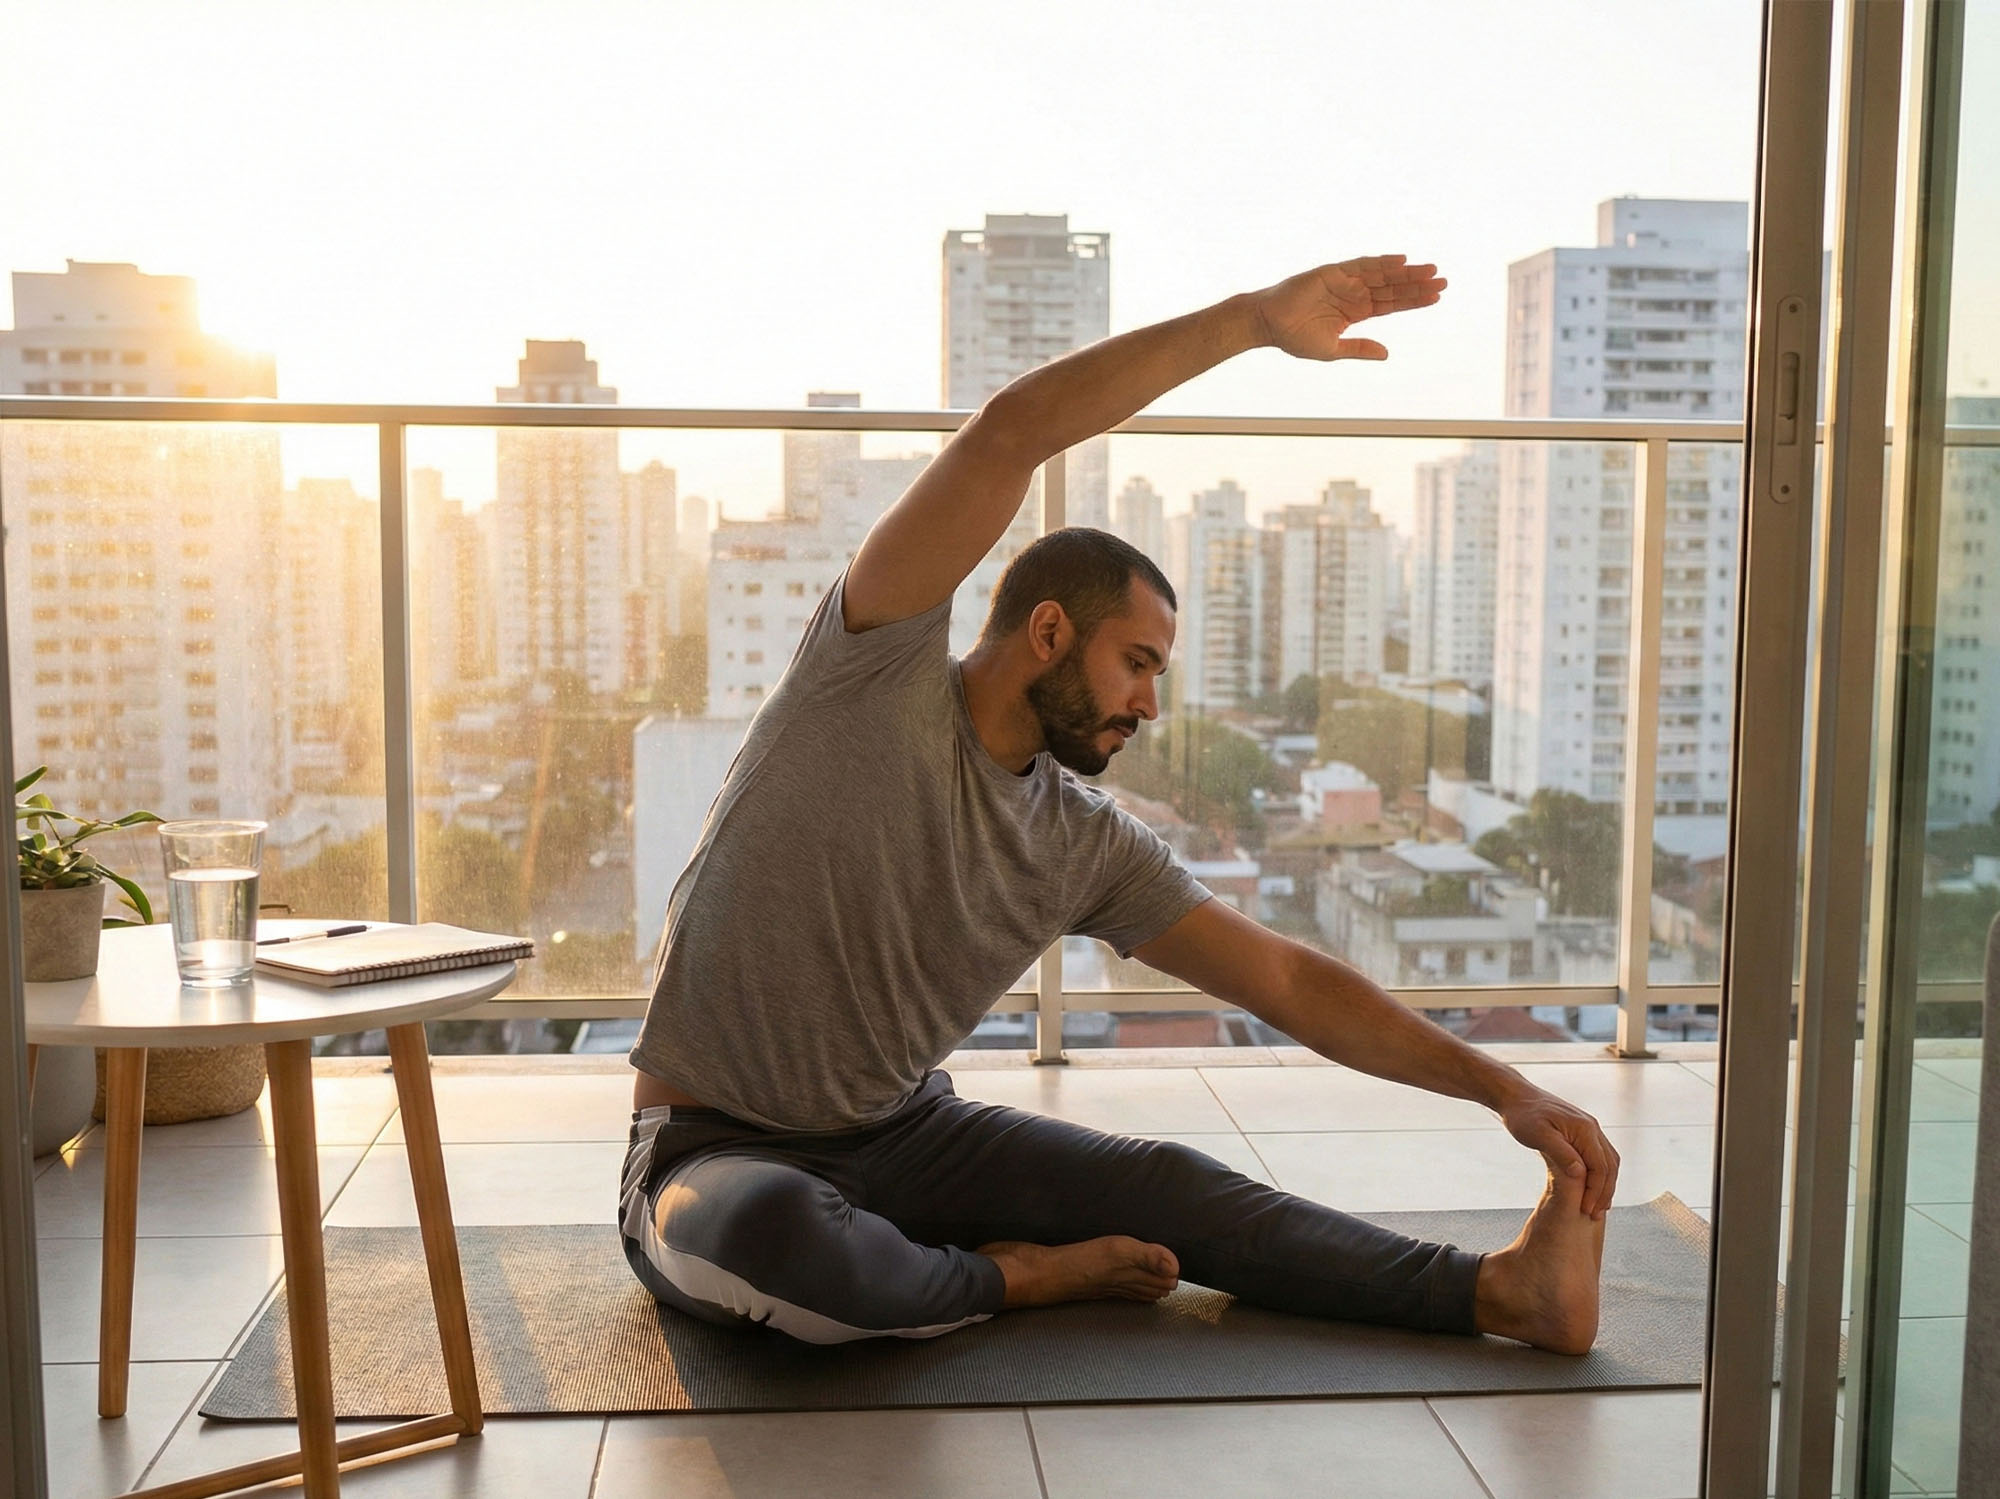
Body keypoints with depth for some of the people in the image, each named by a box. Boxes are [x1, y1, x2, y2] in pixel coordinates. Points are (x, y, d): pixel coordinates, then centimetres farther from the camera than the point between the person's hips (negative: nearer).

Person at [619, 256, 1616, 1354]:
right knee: (773, 1233, -39)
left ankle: (1500, 1290, -17)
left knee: (1162, 1184, -16)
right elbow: (1005, 437, -24)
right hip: (718, 1156, -5)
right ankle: (1019, 1279, -11)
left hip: (903, 1138, 5)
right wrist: (1256, 318, -23)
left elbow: (1287, 982, 3)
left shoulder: (1087, 847, 2)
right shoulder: (875, 678, -14)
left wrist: (1501, 1086, -5)